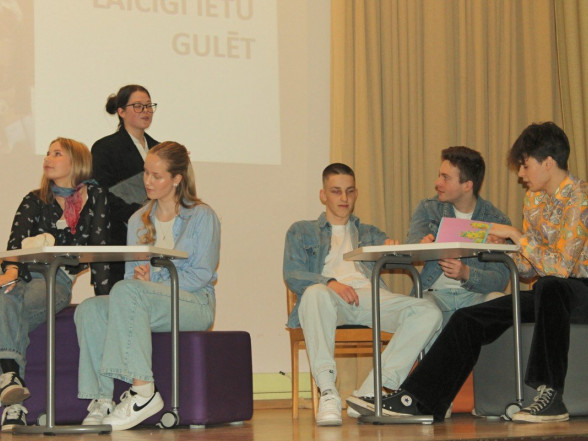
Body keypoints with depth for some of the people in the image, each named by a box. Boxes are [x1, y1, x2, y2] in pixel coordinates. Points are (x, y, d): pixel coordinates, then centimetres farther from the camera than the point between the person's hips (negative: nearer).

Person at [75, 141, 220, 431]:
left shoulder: (202, 217, 5)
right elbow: (131, 272, 15)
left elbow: (202, 274, -5)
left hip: (194, 304, -5)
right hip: (145, 303, 5)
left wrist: (152, 285, -15)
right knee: (89, 310, -24)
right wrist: (139, 276, -11)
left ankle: (143, 390, -38)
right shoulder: (139, 221, 21)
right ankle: (102, 399, -33)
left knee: (125, 290, -35)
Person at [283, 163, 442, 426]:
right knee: (315, 293, -41)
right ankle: (328, 393, -44)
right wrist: (329, 283, -13)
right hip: (331, 298, -3)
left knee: (428, 312, -26)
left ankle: (368, 394, -33)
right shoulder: (301, 232, 25)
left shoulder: (370, 234, 35)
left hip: (370, 295, 3)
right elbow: (292, 275, 7)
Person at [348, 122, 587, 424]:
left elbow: (560, 266, -26)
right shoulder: (534, 198, 11)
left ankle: (551, 396, -35)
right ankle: (415, 400, -6)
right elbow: (528, 267, 11)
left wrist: (515, 235, -18)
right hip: (548, 293, 8)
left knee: (549, 287, -42)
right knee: (469, 319, -5)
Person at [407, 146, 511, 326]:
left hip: (475, 295, 0)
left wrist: (467, 274, -27)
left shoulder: (497, 221, 2)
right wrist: (423, 244, -33)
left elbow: (499, 279, -6)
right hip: (435, 293, 0)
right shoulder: (428, 208, 11)